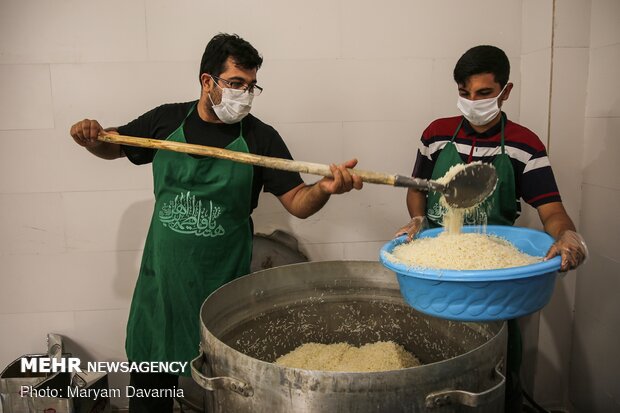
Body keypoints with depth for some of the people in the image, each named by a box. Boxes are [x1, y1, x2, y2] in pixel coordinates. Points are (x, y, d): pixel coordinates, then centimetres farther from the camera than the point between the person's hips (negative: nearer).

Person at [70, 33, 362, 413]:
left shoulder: (261, 137, -7)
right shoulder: (166, 120, -1)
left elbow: (298, 203, -9)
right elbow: (113, 146, 15)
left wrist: (324, 189, -30)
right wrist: (92, 138, -7)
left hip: (223, 281, -2)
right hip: (163, 276, 2)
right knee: (150, 377, 17)